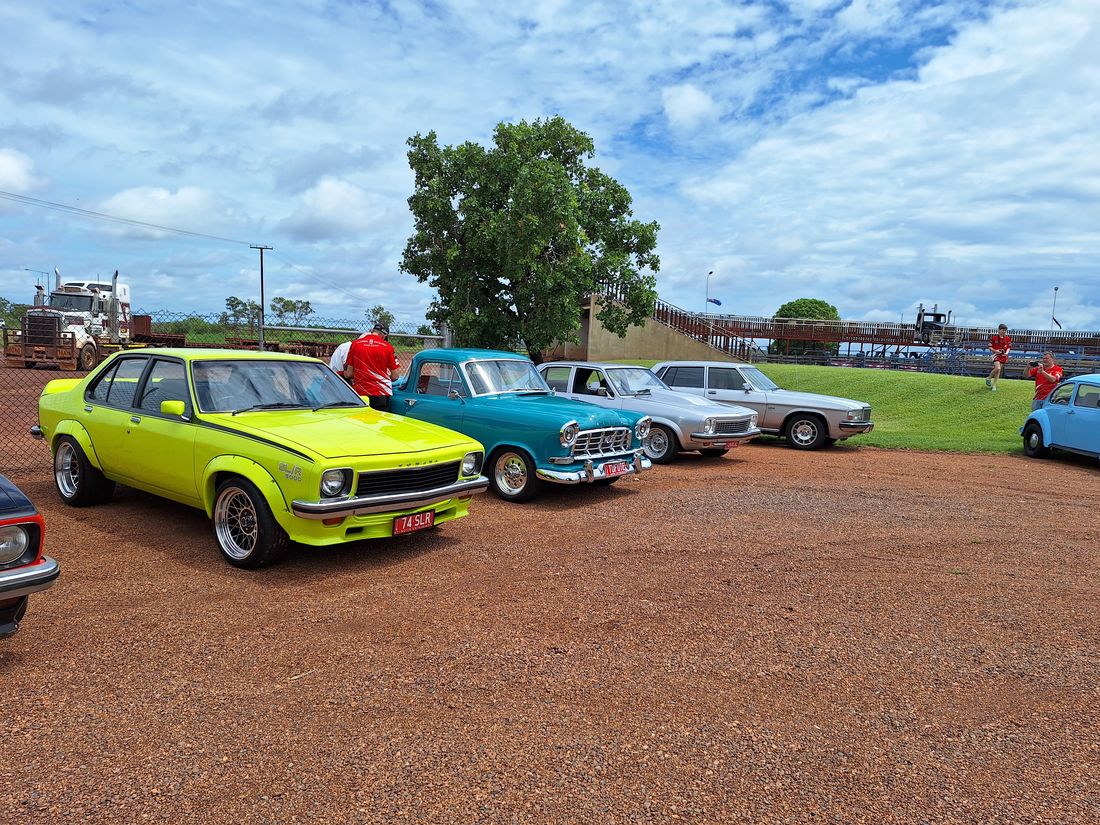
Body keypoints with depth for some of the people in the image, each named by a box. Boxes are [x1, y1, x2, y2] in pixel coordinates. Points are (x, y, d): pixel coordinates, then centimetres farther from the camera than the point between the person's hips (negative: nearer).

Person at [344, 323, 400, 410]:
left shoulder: (355, 344, 5)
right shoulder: (387, 346, 0)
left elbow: (349, 374, 6)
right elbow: (395, 376, 3)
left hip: (359, 393, 2)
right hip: (381, 393, -1)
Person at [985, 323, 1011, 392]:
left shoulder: (1007, 339, 4)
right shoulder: (994, 337, -7)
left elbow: (1009, 347, 14)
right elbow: (990, 346, -2)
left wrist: (1006, 352, -5)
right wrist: (995, 350, -19)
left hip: (1003, 356, 4)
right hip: (996, 354, -4)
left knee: (999, 371, 5)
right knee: (997, 368, -24)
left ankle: (994, 385, 15)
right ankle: (988, 379, 2)